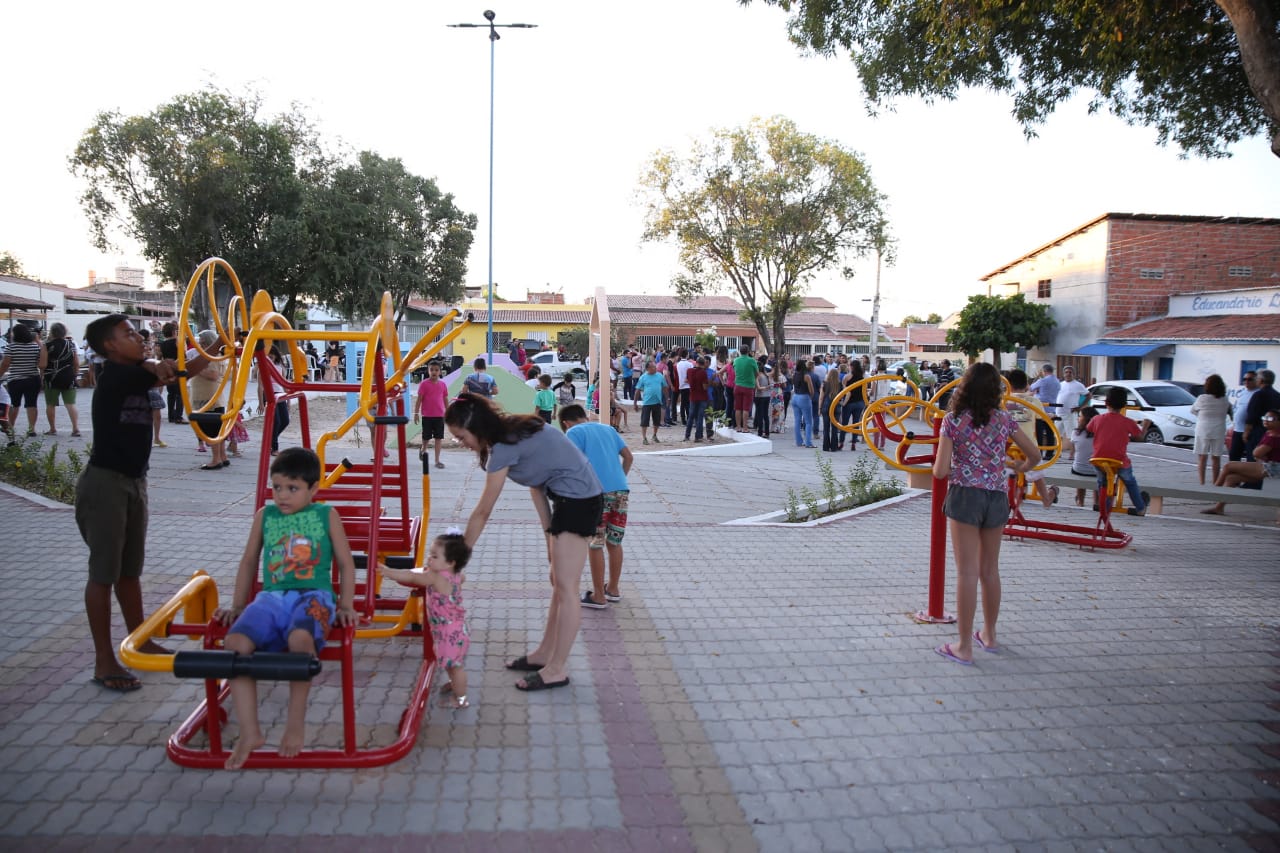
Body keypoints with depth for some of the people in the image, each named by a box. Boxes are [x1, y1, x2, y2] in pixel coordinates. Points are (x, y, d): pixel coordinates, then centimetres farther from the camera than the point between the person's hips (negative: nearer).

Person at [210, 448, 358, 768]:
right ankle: (250, 731, -19)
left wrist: (345, 606, 2)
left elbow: (346, 563, 11)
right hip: (271, 597, 4)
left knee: (300, 637, -38)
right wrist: (237, 606, 19)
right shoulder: (265, 515, 18)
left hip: (313, 595, -3)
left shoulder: (326, 515, 10)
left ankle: (296, 720, -16)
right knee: (235, 641, -27)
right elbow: (249, 561, 24)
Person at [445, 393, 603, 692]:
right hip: (571, 498, 10)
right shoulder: (511, 433, 7)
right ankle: (544, 654, 25)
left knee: (566, 588, -4)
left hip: (578, 499, -10)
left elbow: (482, 512, -14)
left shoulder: (504, 447, -19)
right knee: (558, 583, 16)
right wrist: (550, 533, 10)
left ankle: (557, 670, 4)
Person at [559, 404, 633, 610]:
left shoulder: (573, 432, 5)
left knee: (595, 544, 5)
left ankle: (598, 596, 11)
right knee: (614, 542, 17)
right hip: (621, 490, 6)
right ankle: (613, 589, 29)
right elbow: (628, 457, 19)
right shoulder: (607, 429, 22)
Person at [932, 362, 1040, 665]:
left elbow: (940, 471, -11)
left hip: (965, 495, -4)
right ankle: (989, 635, 32)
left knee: (967, 572, -1)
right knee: (990, 570, 17)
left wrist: (937, 467, 12)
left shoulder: (953, 420, -7)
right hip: (997, 496, 4)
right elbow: (1034, 454, 10)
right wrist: (1022, 466, 31)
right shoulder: (1003, 419, 2)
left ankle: (964, 647, 4)